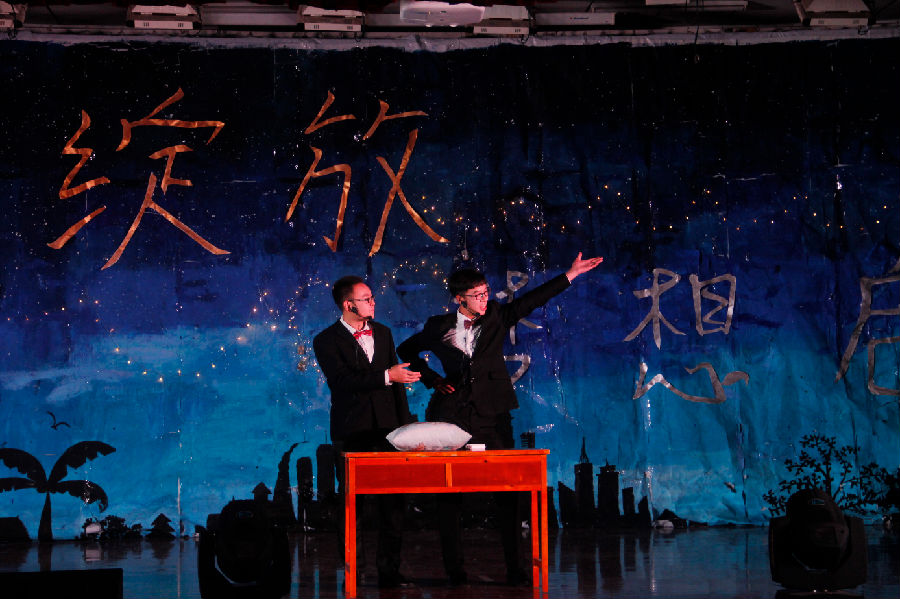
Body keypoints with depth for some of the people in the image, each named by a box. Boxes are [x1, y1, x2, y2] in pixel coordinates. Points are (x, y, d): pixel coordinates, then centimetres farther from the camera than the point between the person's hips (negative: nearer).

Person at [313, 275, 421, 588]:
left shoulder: (382, 333, 16)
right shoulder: (327, 340, -2)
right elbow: (342, 380, -16)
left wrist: (405, 422, 11)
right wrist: (386, 376, -21)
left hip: (387, 426, 4)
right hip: (352, 430, -4)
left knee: (393, 501, -3)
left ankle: (389, 569, 0)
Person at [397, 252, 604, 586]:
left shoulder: (496, 316, 8)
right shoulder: (439, 327, 5)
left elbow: (532, 300, 3)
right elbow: (406, 351, 19)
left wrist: (571, 274, -4)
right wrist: (432, 379, 7)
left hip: (492, 417, 1)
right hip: (452, 414, -1)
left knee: (507, 494, -4)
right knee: (449, 494, -1)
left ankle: (514, 568, 1)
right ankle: (454, 569, 6)